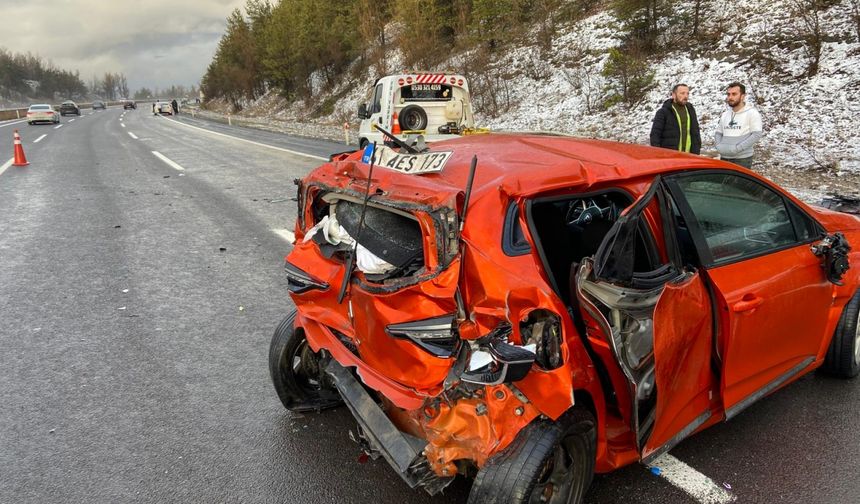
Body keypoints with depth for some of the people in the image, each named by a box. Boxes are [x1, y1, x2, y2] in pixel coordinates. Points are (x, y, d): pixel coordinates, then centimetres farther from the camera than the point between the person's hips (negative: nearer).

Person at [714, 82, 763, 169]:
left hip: (742, 159, -6)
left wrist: (737, 148, -19)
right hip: (724, 158, 6)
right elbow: (718, 133, 19)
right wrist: (719, 146, -3)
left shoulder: (752, 113, -4)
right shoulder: (725, 115, 15)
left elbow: (756, 134, -11)